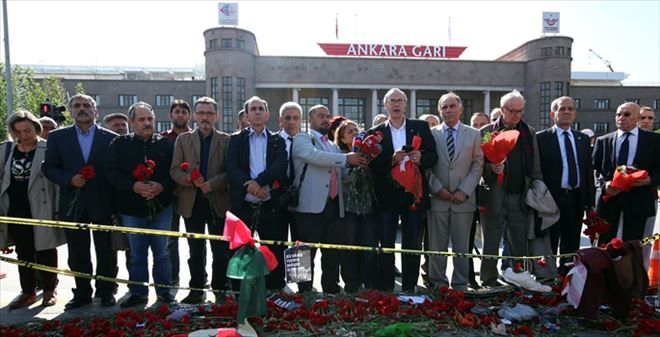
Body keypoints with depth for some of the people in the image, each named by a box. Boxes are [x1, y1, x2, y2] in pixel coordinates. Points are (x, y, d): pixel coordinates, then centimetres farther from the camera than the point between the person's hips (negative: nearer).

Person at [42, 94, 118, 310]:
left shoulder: (111, 138, 0)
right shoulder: (57, 137, 6)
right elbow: (48, 167, 5)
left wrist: (118, 202, -7)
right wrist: (69, 179, -13)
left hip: (103, 205, -2)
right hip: (73, 205, 2)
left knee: (106, 253, 8)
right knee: (77, 254, 11)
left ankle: (106, 292, 23)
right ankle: (82, 293, 25)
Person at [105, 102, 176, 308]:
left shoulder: (165, 143, 4)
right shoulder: (119, 144, 3)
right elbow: (111, 171, -5)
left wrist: (162, 186, -18)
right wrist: (133, 186, -19)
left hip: (161, 206, 0)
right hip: (132, 208, 0)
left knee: (161, 252, 8)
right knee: (137, 254, 10)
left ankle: (164, 291, 21)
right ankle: (138, 293, 23)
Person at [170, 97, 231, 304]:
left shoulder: (226, 140, 4)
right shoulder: (183, 139, 9)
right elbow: (174, 170, 2)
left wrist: (212, 184, -18)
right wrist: (189, 179, -17)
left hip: (218, 202, -1)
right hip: (192, 202, 2)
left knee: (221, 251, 5)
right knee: (196, 252, 10)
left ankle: (220, 290, 18)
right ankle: (197, 289, 22)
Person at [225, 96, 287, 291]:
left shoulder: (278, 141, 11)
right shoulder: (236, 139, 10)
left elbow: (280, 167, -5)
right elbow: (231, 167, -5)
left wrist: (258, 182, -19)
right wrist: (248, 184, -21)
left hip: (270, 206, 0)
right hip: (242, 206, 0)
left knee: (275, 252, 4)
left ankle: (276, 292, 19)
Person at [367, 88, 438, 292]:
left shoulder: (421, 127, 7)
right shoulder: (375, 133, 3)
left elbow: (433, 156, 4)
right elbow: (371, 164, -5)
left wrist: (421, 158, -16)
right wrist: (391, 160, -21)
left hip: (413, 193, 1)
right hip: (386, 196, -1)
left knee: (412, 245, 8)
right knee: (386, 245, 5)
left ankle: (409, 289, 22)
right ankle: (385, 289, 16)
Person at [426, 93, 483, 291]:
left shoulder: (473, 134, 8)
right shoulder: (431, 134, 6)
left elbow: (477, 166, 3)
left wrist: (464, 191, -8)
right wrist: (437, 188, -8)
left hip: (463, 199, 1)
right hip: (437, 198, 0)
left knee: (462, 247, 7)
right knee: (437, 247, 6)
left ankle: (460, 286, 18)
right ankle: (438, 285, 17)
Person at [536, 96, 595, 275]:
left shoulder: (583, 139, 13)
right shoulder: (541, 138, -2)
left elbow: (589, 171, 12)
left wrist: (590, 201, 7)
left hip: (576, 200, 5)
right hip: (552, 199, -5)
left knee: (571, 247, 12)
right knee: (549, 247, 2)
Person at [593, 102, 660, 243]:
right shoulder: (603, 141, 8)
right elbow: (595, 169, 7)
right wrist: (604, 184, -10)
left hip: (638, 199, -1)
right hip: (609, 196, 1)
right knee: (604, 243, 5)